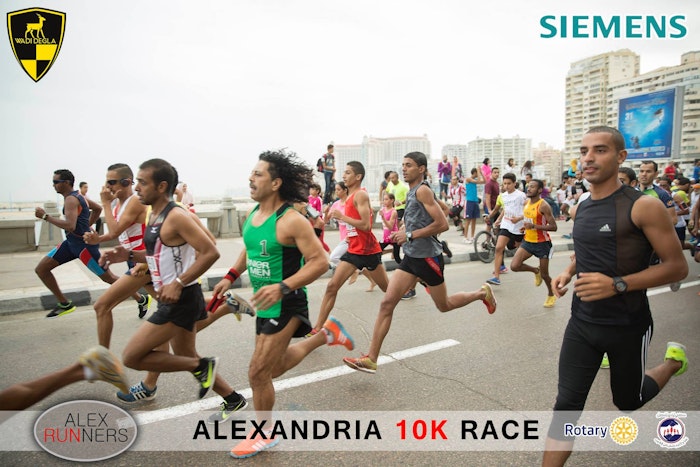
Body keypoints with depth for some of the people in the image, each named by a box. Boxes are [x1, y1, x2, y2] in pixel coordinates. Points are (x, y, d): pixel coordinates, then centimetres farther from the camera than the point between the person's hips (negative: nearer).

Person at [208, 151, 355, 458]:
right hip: (266, 305, 9)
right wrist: (230, 277, 10)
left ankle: (264, 435, 26)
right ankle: (326, 334, 38)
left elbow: (320, 262, -25)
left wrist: (282, 287, -33)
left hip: (286, 306, -9)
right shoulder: (252, 214, 2)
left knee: (258, 373, 0)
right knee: (274, 367, 23)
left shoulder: (290, 220, -23)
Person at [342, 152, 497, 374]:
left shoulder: (423, 190, -14)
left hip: (428, 257, -8)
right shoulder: (412, 192, 12)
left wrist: (410, 235, -19)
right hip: (411, 257, 8)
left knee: (444, 305, 12)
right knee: (387, 303, -4)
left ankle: (482, 293, 38)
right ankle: (371, 359, -3)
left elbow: (443, 224, -21)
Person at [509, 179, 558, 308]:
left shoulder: (544, 206, -19)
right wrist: (525, 227, 4)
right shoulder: (527, 202, 4)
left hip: (542, 243, -6)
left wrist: (534, 226, -29)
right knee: (514, 266, -10)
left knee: (544, 275, 6)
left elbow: (553, 227, -22)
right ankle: (536, 271, 20)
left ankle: (551, 295, 35)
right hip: (527, 241, 6)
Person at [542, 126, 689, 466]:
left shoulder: (643, 206, -16)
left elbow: (677, 266, -15)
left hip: (627, 327, -4)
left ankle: (673, 361, 49)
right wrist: (567, 273, 1)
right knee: (567, 404, -1)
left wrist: (617, 285, -27)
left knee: (628, 402, 21)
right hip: (582, 323, 4)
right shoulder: (581, 209, 3)